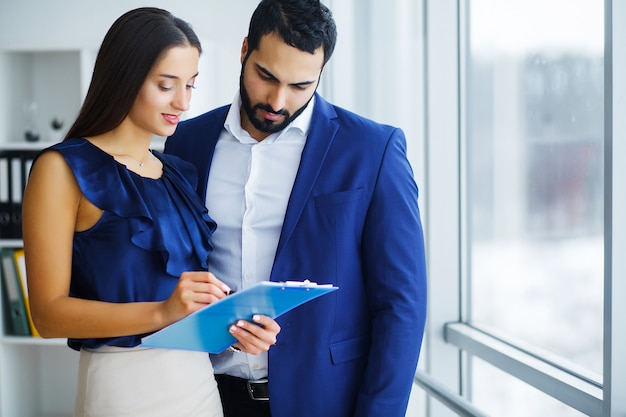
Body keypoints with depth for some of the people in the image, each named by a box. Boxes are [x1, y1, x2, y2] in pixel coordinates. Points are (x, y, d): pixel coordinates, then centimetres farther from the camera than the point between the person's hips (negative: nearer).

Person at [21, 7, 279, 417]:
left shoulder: (180, 173, 10)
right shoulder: (63, 169, -8)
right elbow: (49, 312, -14)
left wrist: (233, 324, -4)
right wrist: (163, 311, -26)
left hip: (200, 378, 6)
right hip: (124, 384, -6)